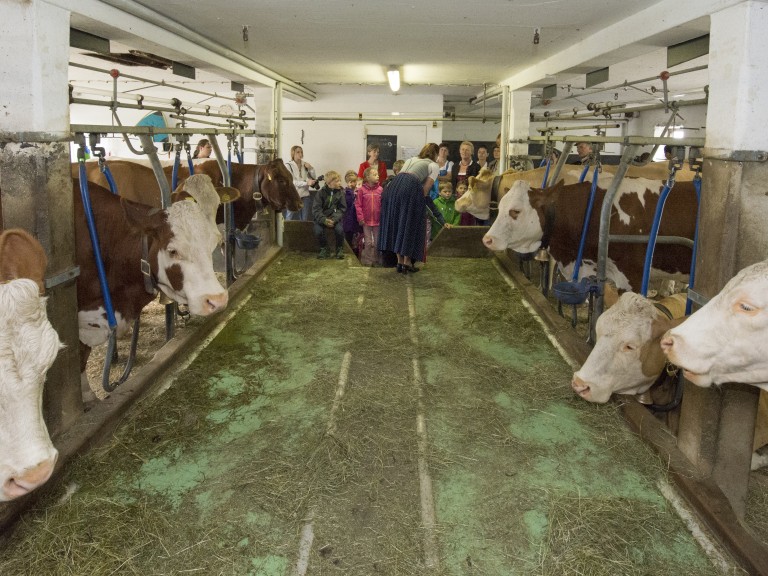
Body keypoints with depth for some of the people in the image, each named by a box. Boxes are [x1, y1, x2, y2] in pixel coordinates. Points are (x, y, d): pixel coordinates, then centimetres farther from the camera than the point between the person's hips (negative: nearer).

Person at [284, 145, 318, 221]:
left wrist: (310, 169, -2)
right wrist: (306, 183, -23)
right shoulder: (288, 165, -4)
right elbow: (292, 182, -13)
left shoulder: (305, 165, 9)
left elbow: (313, 178, 16)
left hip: (304, 195, 4)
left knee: (304, 220, 4)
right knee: (290, 220, -1)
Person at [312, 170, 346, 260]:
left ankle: (340, 249, 1)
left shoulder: (341, 192, -3)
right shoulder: (321, 192, -7)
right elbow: (316, 209, -10)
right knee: (318, 231, -27)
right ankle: (324, 249, 3)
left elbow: (342, 209, -4)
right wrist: (324, 220, -26)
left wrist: (334, 219, -21)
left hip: (335, 218, 1)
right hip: (322, 218, 0)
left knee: (339, 230, -27)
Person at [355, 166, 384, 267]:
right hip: (366, 221, -1)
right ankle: (367, 260, 20)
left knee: (377, 242, 10)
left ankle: (377, 260, 22)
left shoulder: (380, 190, -3)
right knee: (368, 242, 7)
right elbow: (358, 205, -4)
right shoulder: (362, 190, -6)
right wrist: (360, 217, -10)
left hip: (378, 221, 1)